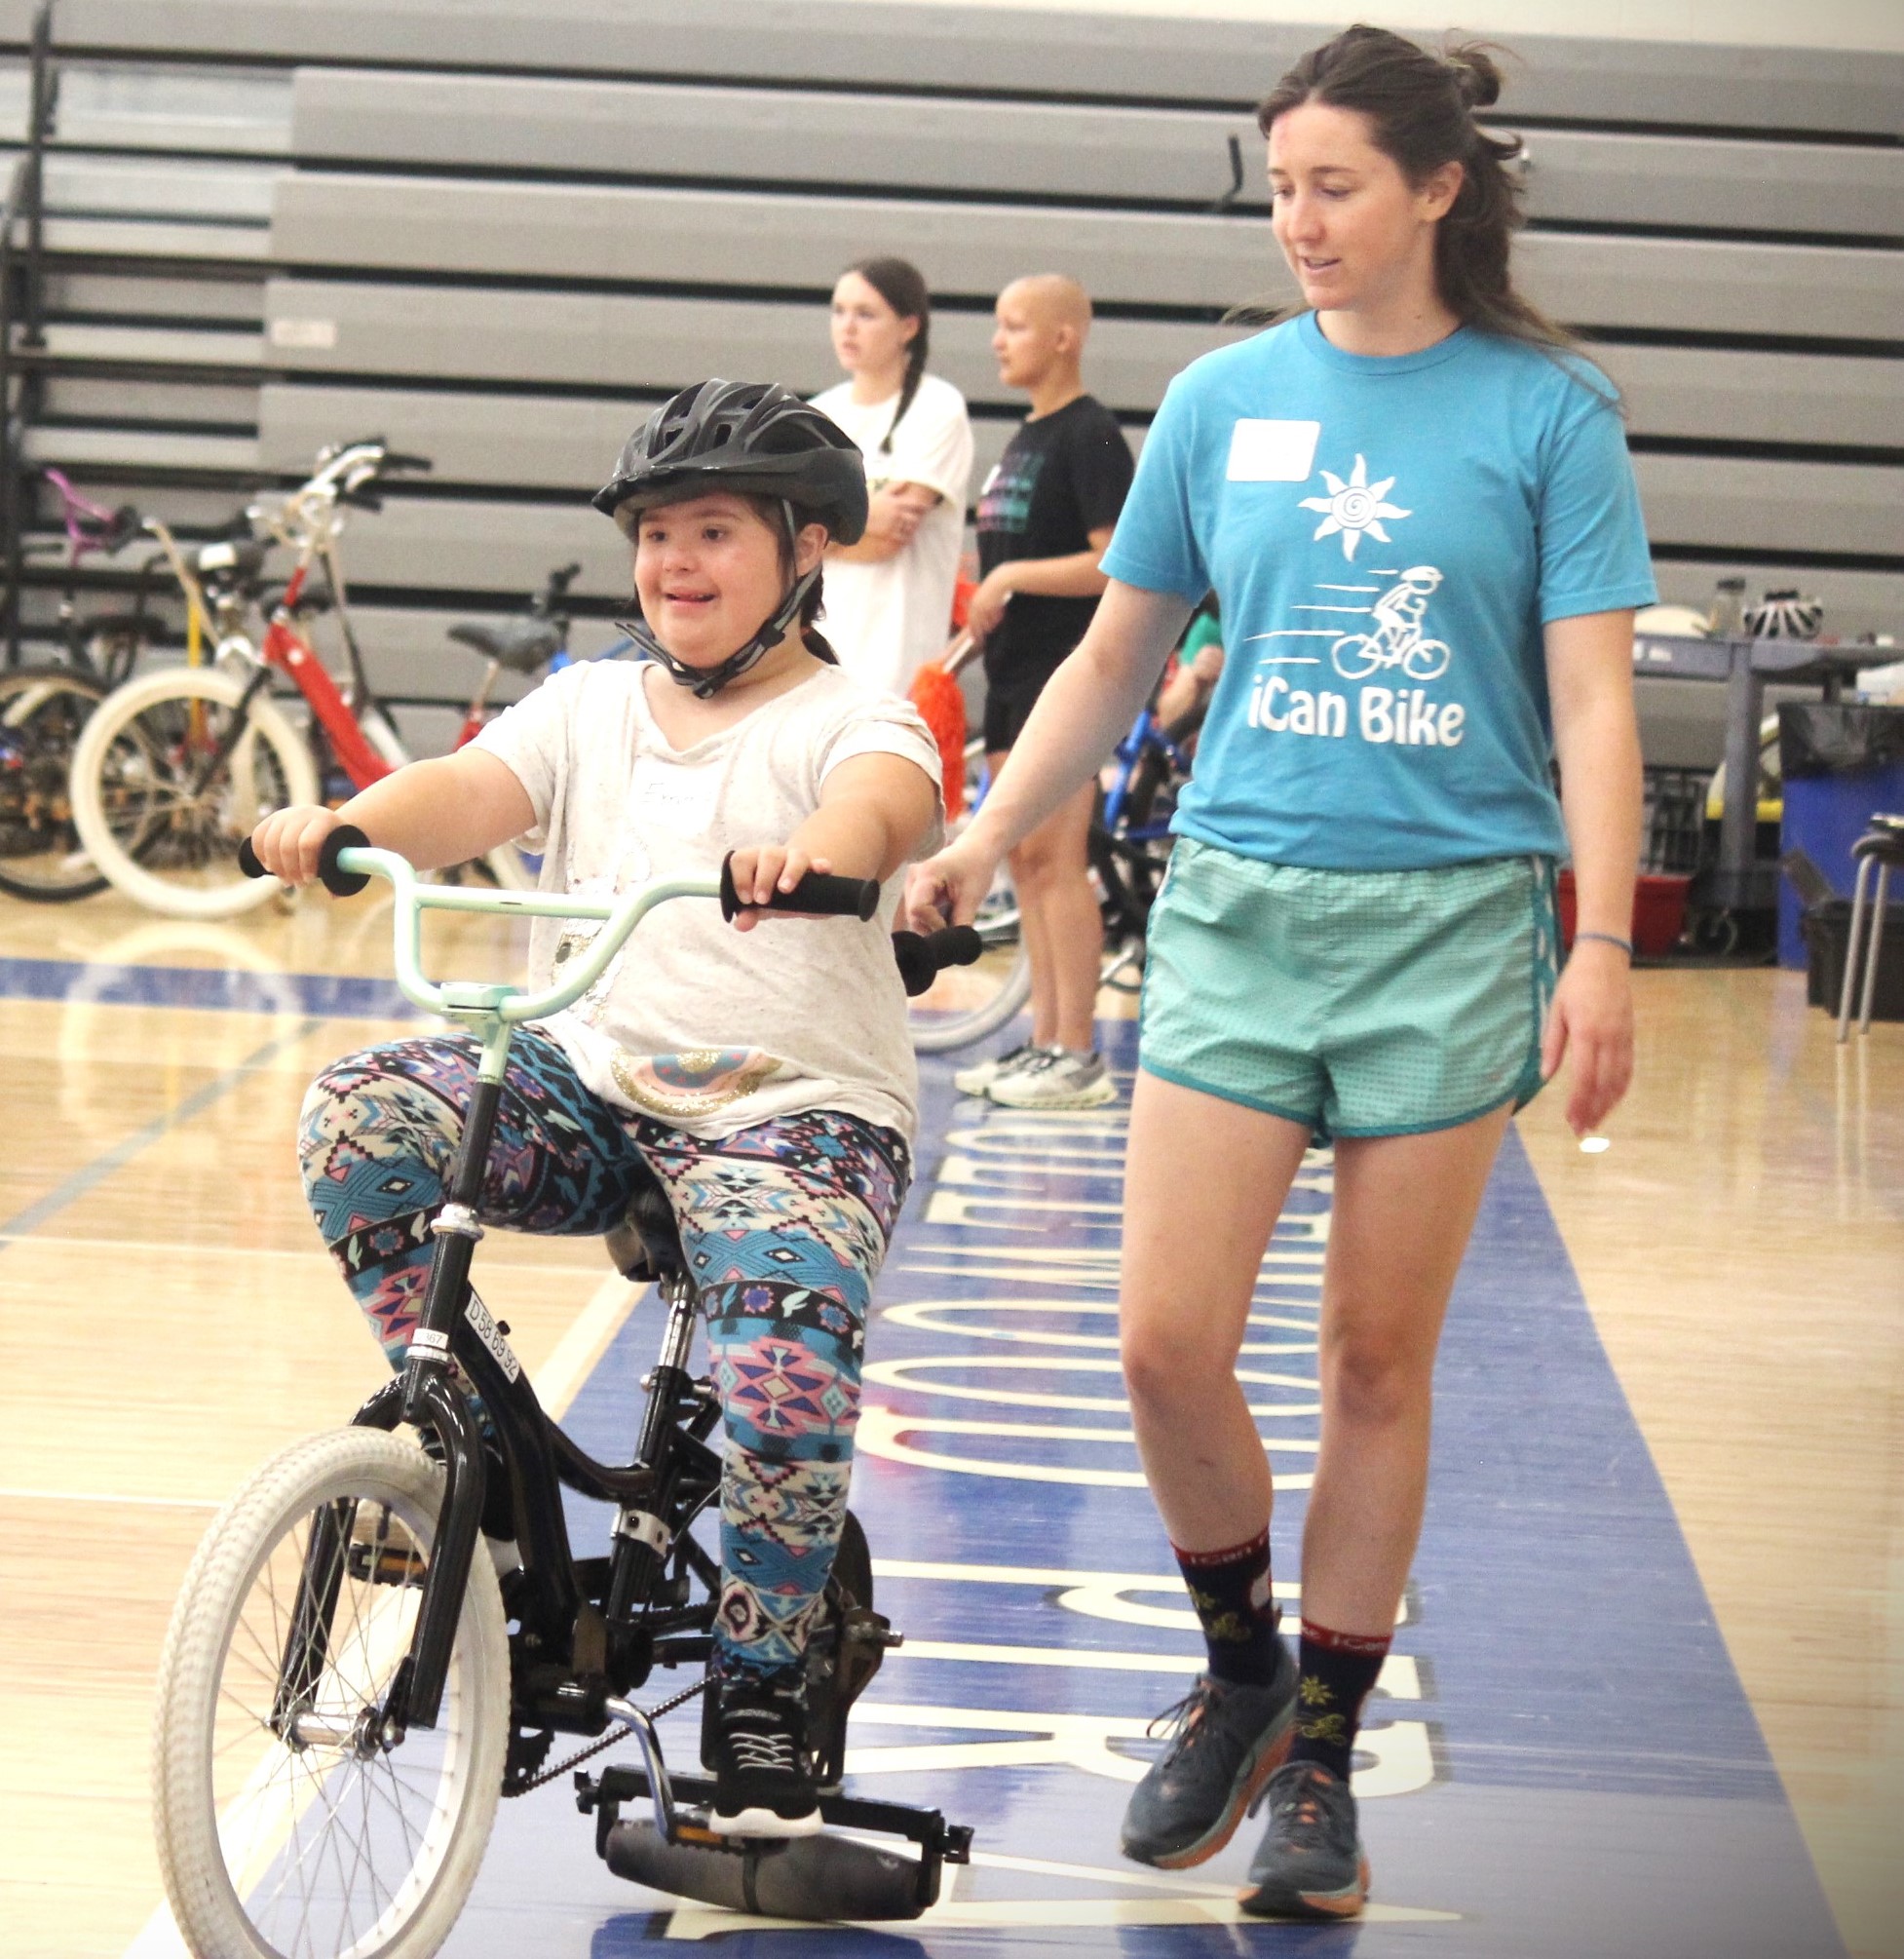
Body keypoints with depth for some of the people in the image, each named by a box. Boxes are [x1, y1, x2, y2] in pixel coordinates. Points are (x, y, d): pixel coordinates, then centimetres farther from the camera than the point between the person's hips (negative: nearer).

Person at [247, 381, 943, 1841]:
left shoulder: (846, 717, 0)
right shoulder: (592, 706, 14)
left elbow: (887, 799, -24)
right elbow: (472, 792, -4)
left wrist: (817, 852, -49)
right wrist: (343, 825, -27)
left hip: (796, 1107, -4)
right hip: (593, 1082, 4)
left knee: (787, 1382, -27)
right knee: (361, 1116, -21)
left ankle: (764, 1687, -2)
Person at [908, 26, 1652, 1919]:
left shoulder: (1546, 411, 0)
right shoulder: (1223, 399, 7)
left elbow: (1591, 701, -3)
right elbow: (1114, 658, 16)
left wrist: (1603, 950, -12)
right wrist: (978, 843, 9)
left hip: (1450, 921, -2)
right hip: (1238, 907, 2)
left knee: (1377, 1359, 4)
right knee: (1167, 1339, -7)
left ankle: (1321, 1756, 17)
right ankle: (1239, 1666, 18)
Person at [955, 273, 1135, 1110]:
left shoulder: (1090, 435, -11)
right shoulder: (1026, 437, 17)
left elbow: (1116, 564, -19)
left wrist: (1013, 577, -20)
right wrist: (975, 629, 17)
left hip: (1066, 672, -9)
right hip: (1012, 671, 9)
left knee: (1055, 856, -9)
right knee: (1024, 860, 10)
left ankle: (1077, 1055, -6)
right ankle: (1043, 1040, 14)